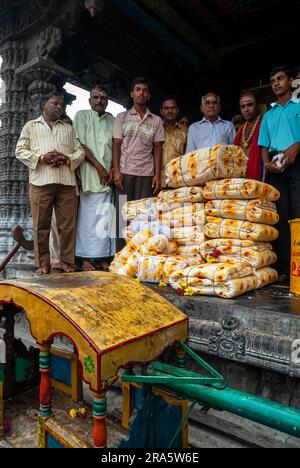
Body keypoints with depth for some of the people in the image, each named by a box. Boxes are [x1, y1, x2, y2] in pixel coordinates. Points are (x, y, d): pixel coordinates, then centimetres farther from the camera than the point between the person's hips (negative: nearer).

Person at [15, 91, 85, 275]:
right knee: (41, 224, 0)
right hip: (40, 181, -1)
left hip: (66, 182, 2)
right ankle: (43, 262, 10)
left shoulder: (68, 128, 22)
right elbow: (20, 151, 7)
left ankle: (67, 262, 9)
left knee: (68, 224, -1)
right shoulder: (30, 126, 17)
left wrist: (66, 159, -7)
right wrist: (42, 158, -9)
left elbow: (80, 152, 14)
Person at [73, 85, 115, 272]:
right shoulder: (82, 116, 8)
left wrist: (112, 169, -3)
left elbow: (116, 147, 14)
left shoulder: (112, 120, 18)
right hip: (89, 174, -3)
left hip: (107, 175, 3)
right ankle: (86, 258, 0)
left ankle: (103, 258, 6)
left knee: (105, 216, 1)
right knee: (88, 215, -5)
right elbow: (81, 145, -1)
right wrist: (99, 167, -8)